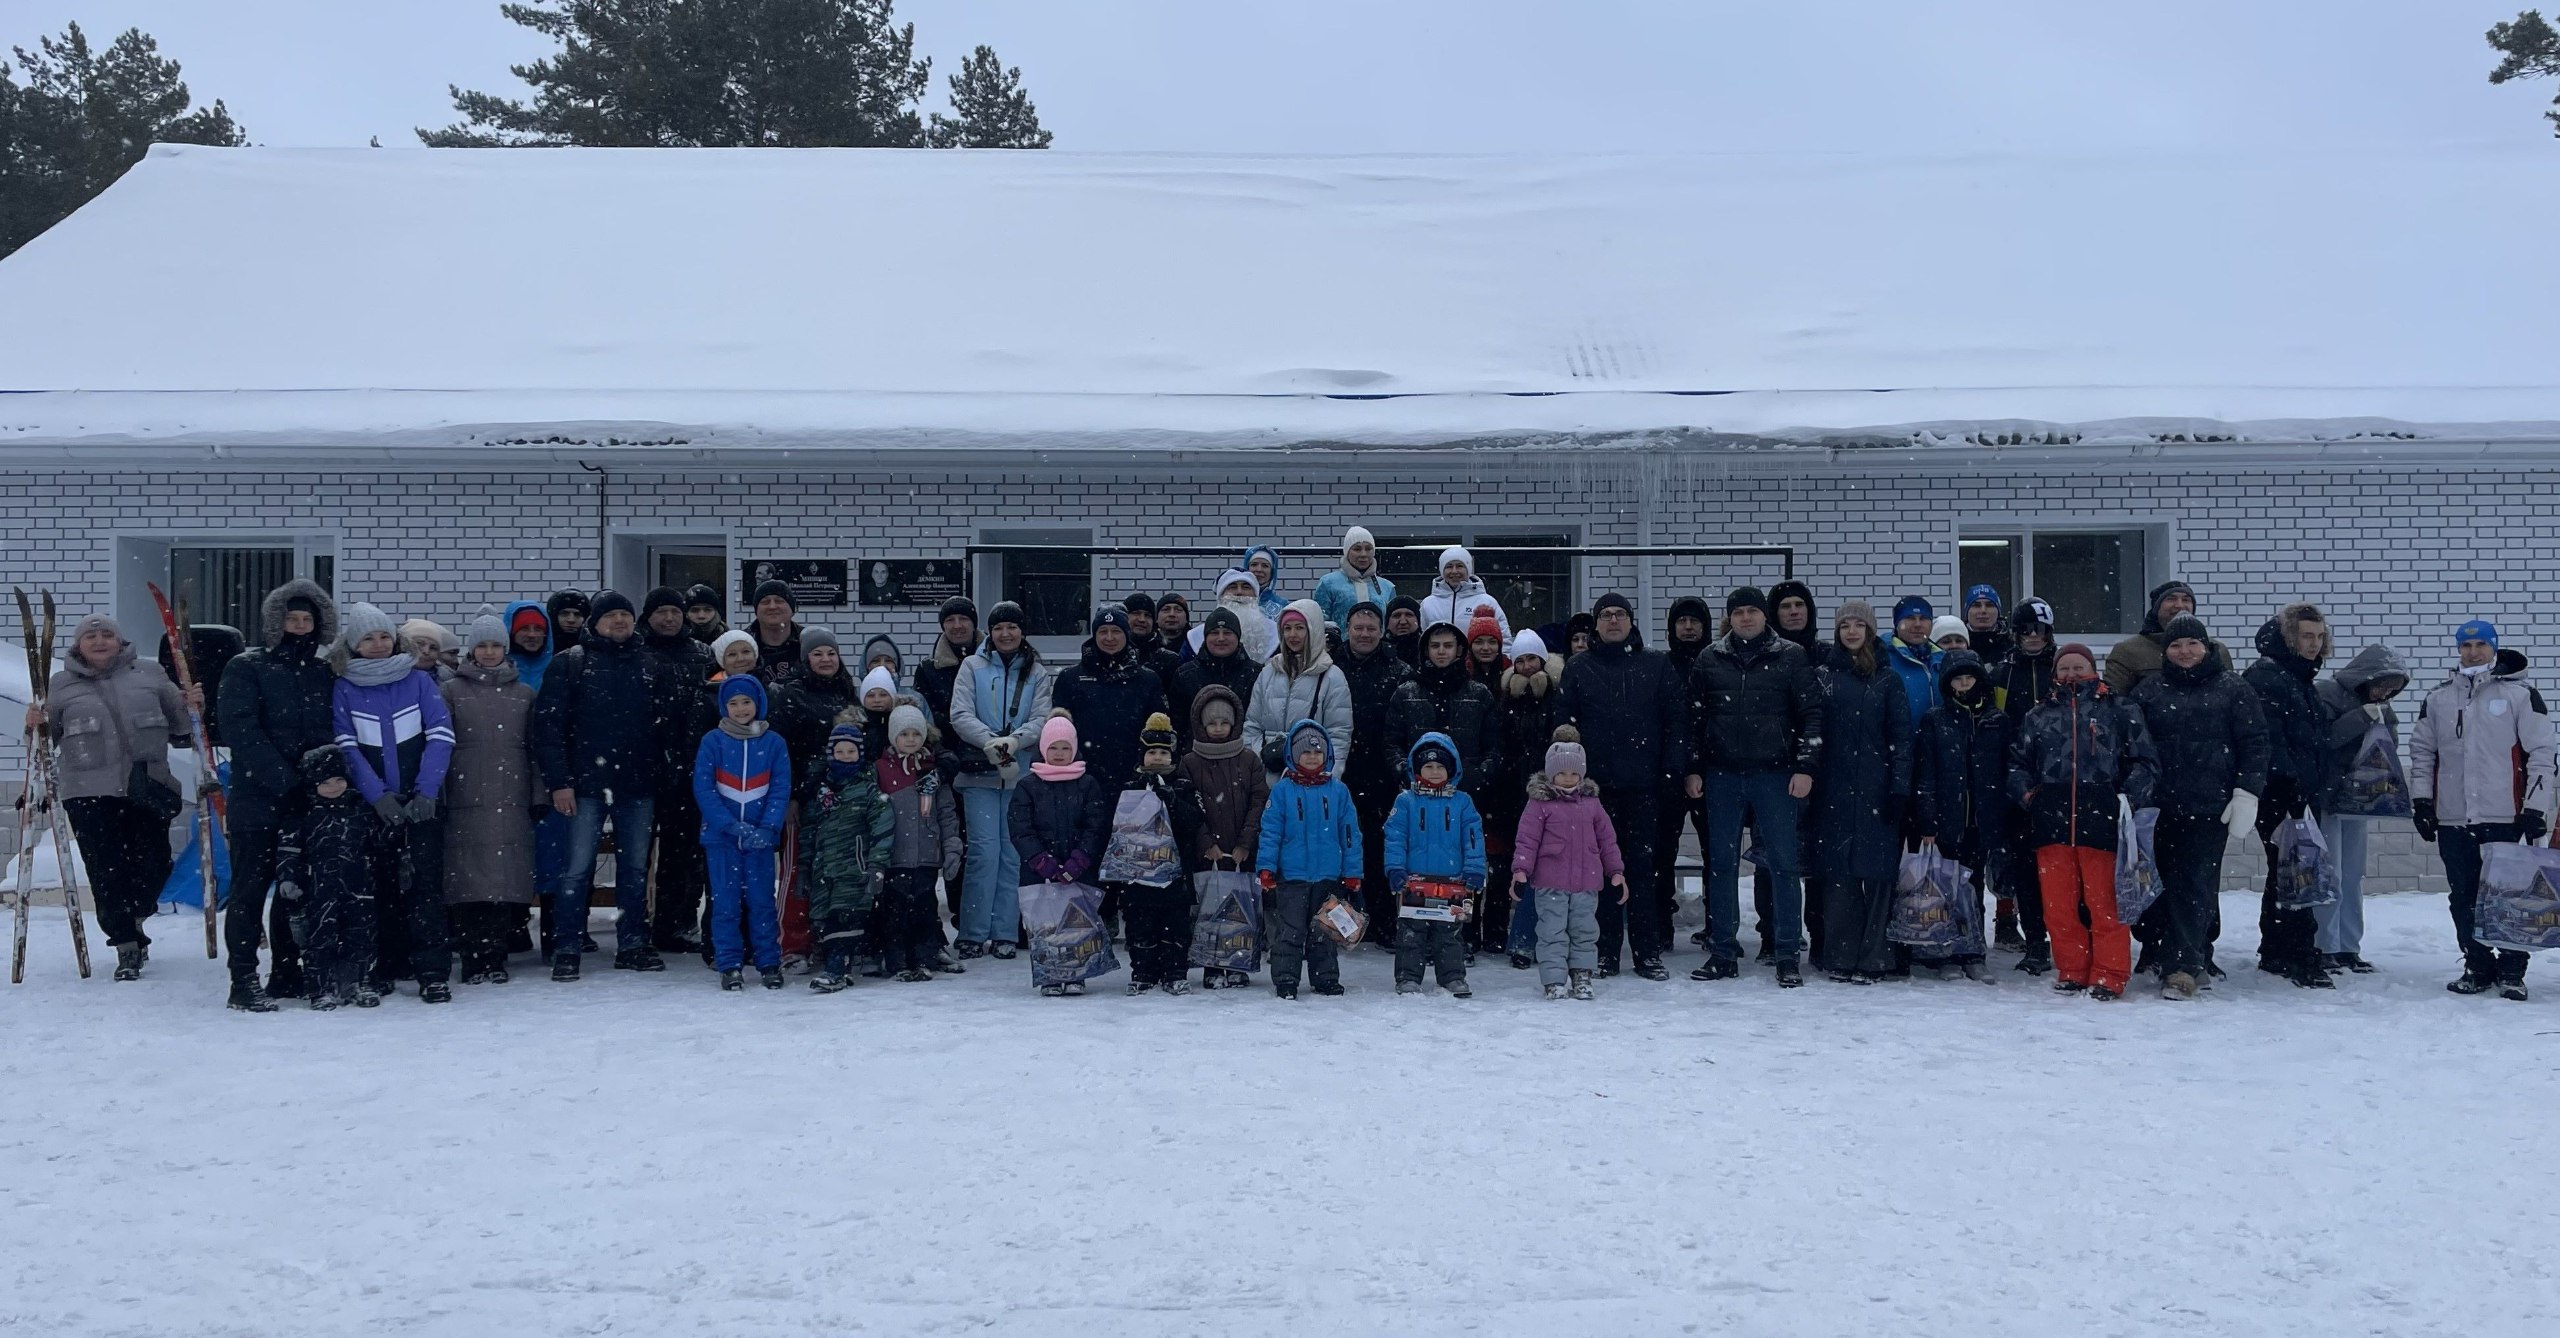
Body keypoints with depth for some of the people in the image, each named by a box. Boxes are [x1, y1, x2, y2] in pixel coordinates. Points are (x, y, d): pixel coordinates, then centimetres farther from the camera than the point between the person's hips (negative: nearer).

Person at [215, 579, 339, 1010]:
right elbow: (241, 733, -12)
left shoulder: (323, 674, 14)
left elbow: (332, 733, 15)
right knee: (250, 889, -2)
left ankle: (287, 975, 18)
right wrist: (285, 780, -18)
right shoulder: (246, 668, -2)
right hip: (256, 800, -5)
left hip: (304, 802, 5)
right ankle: (244, 982, 0)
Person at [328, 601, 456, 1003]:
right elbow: (346, 747, -3)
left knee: (425, 883, -6)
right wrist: (377, 795, -13)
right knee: (379, 886, 5)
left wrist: (426, 792, -11)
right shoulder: (343, 690, 4)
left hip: (422, 802, -1)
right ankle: (380, 970, 14)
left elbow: (441, 735, -2)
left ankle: (434, 973, -7)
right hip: (372, 803, 1)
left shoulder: (419, 681, 4)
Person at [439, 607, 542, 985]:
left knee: (507, 879, -3)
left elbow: (536, 748, 14)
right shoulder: (451, 690, 9)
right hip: (465, 800, -1)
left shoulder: (524, 694, 15)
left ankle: (496, 958, 2)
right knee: (468, 879, -6)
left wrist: (540, 795, 7)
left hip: (511, 799, 1)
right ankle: (473, 958, -1)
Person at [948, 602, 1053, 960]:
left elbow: (1042, 719, 0)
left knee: (1013, 851, 1)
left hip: (1023, 773, 2)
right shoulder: (972, 667, 7)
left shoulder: (1037, 672, 11)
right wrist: (989, 740, -21)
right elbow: (960, 715, -3)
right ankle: (972, 934, -2)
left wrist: (1014, 740, -20)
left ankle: (1004, 933, 8)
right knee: (984, 849, -9)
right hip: (979, 772, -1)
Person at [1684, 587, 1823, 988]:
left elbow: (1812, 713, 1)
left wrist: (1806, 767, -7)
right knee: (1722, 864, 5)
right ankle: (1722, 953, 13)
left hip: (1775, 775, -2)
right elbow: (1692, 717, 11)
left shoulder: (1791, 658, 2)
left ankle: (1788, 956, 5)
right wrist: (1693, 769, 6)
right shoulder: (1710, 660, 8)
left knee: (1782, 862, -1)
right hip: (1722, 775, 2)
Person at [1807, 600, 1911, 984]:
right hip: (1833, 789, 0)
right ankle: (1839, 956, 3)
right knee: (1836, 873, -2)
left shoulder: (1887, 679, 9)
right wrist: (1806, 780, -1)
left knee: (1878, 873, -4)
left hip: (1875, 789, 0)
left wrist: (1899, 789, -4)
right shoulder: (1822, 674, 9)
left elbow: (1901, 737, 5)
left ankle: (1872, 958, 0)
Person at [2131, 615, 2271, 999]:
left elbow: (2254, 743, 3)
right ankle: (2192, 958, 18)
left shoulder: (2232, 690, 6)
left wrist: (2247, 793, -5)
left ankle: (2181, 966, -11)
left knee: (2195, 883, -9)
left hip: (2210, 808, -3)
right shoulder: (2149, 690, 12)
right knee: (2164, 881, 4)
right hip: (2160, 805, 3)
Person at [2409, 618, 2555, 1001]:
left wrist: (2536, 808, -6)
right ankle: (2477, 967, 16)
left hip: (2503, 816, -4)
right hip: (2452, 818, 4)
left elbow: (2541, 753, -1)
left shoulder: (2520, 695, 1)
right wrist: (2421, 801, 8)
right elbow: (2422, 751, 16)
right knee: (2464, 899, 7)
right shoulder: (2438, 699, 12)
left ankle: (2511, 971, 6)